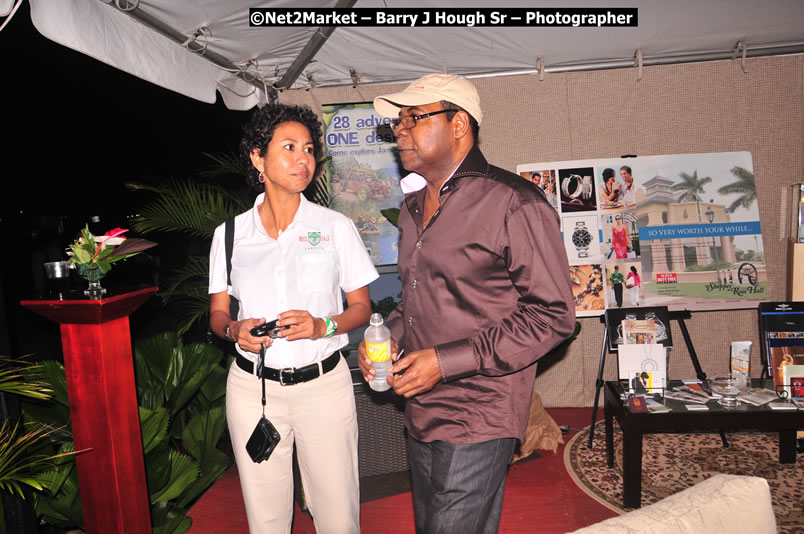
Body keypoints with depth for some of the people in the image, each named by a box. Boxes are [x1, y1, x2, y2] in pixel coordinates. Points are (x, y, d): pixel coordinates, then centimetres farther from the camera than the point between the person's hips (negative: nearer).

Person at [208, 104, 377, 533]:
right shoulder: (231, 234, 2)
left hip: (323, 384, -1)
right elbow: (217, 313, 10)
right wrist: (235, 330, -12)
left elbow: (362, 307, 3)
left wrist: (323, 326, -16)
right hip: (251, 385, 1)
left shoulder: (335, 227, -1)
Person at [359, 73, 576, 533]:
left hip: (477, 419, -8)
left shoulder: (513, 203, -14)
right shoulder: (414, 207, 13)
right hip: (421, 412, 8)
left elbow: (553, 316, -16)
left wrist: (446, 361, -20)